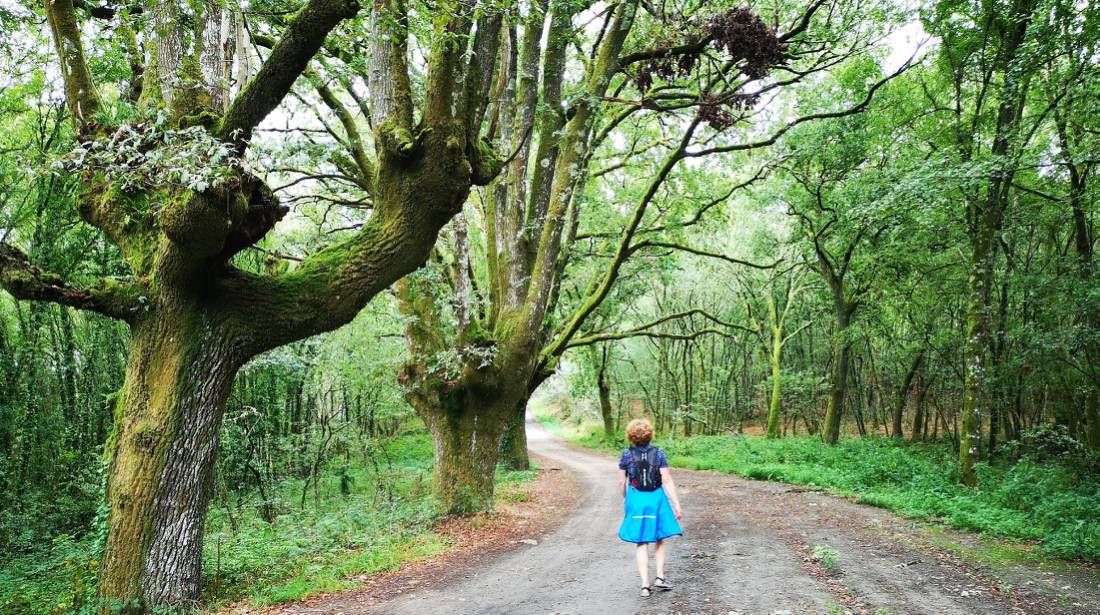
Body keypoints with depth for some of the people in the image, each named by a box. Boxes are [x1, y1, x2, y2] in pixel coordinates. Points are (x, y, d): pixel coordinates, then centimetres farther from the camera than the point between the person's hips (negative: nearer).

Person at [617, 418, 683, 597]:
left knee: (641, 543, 6)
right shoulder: (659, 453, -6)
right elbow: (667, 480, -9)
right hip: (656, 498, 0)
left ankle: (645, 585, 0)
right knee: (661, 539, 19)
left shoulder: (627, 455, -4)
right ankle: (660, 577, 10)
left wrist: (625, 500, 19)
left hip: (636, 499, 0)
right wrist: (677, 505, -5)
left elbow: (622, 482, 1)